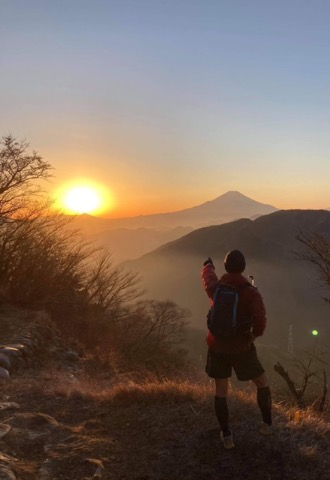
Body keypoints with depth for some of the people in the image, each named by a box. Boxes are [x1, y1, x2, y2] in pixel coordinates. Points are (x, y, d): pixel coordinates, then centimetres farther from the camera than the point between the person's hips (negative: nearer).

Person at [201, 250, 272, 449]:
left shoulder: (215, 288, -6)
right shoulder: (251, 292, -19)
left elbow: (208, 278, 19)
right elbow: (260, 319, -30)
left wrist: (208, 266, 43)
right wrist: (256, 333, -5)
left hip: (217, 346, 3)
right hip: (241, 348, -3)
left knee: (221, 391, 13)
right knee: (262, 382, 21)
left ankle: (227, 435, 18)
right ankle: (267, 423, 29)